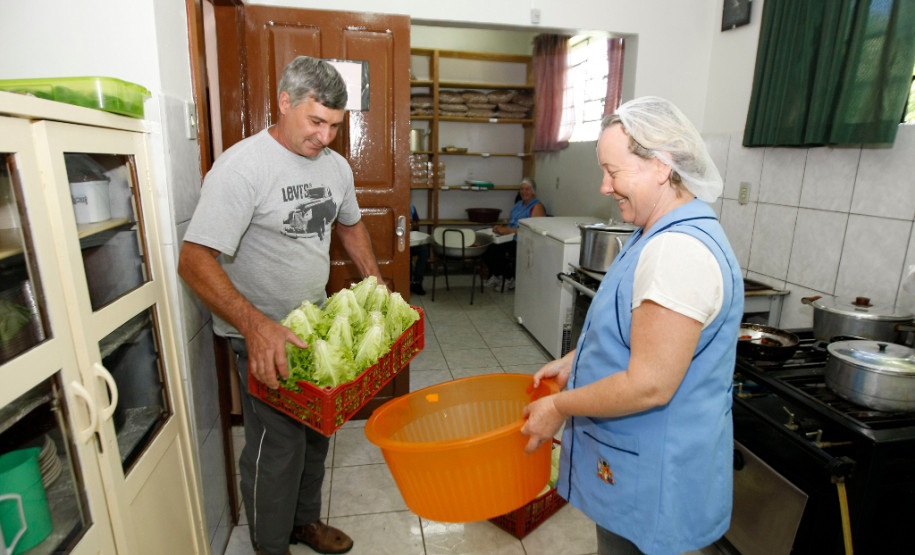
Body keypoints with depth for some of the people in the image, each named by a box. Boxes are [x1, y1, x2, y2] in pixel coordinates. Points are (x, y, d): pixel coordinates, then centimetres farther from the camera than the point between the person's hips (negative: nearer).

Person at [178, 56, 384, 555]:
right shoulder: (241, 166, -20)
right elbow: (195, 261, -25)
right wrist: (256, 326, -37)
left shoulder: (335, 166, 3)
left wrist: (377, 284, 9)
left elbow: (350, 226, 20)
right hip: (261, 333, -7)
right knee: (277, 443, 2)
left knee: (316, 430, 18)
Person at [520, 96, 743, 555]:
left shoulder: (680, 252, -29)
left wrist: (560, 407, -18)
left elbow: (650, 385, -30)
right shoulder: (663, 234, 6)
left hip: (651, 477, -9)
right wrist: (574, 360, 10)